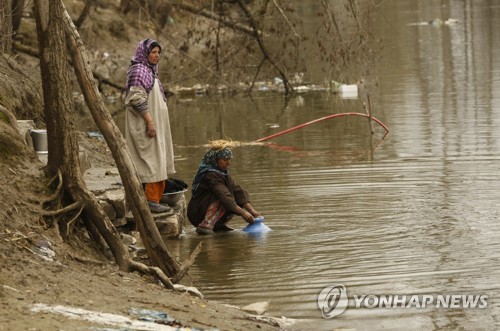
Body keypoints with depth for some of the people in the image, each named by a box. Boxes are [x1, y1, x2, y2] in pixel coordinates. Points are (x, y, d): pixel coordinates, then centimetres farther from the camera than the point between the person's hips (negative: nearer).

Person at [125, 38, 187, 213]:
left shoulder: (150, 71, 17)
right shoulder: (138, 71, -14)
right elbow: (137, 99, -22)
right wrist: (150, 121, -25)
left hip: (156, 124, 10)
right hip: (145, 125, -10)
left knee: (157, 162, 10)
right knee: (152, 161, -11)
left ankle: (155, 199, 13)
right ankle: (151, 201, -11)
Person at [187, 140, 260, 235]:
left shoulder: (223, 172, 6)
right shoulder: (210, 175, -23)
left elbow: (238, 190, -2)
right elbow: (224, 197, -32)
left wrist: (252, 210, -12)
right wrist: (243, 213, -35)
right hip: (197, 214, -9)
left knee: (239, 202, -2)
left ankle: (219, 225, 1)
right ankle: (205, 226, -31)